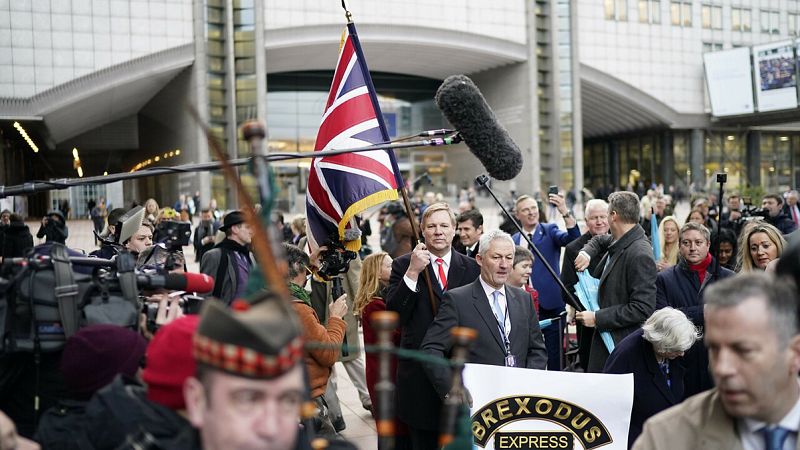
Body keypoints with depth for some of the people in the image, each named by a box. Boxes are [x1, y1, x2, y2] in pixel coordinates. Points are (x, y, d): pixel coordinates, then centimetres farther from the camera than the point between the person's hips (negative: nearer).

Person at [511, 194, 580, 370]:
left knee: (554, 355, -1)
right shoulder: (513, 240, 12)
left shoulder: (549, 230, 3)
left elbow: (573, 239, -16)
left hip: (550, 304, -3)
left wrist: (565, 212, -29)